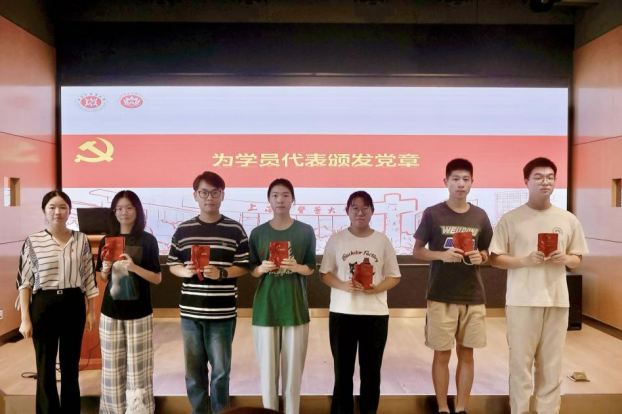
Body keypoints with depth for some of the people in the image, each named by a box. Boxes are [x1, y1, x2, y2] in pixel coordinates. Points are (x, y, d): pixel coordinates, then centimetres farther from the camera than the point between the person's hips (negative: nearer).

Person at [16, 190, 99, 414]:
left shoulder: (81, 240, 2)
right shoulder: (32, 241, -3)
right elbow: (24, 282, -1)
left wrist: (91, 310, 6)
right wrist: (25, 318, -5)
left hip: (74, 305, 2)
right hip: (43, 306, -1)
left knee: (71, 365, 13)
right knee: (45, 367, 8)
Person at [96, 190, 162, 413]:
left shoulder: (148, 240, -4)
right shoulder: (107, 241, 5)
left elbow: (157, 279, -5)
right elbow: (103, 279, 14)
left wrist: (135, 268, -20)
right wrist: (106, 270, -8)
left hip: (139, 313, -3)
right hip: (111, 312, 3)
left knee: (138, 365, 2)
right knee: (113, 365, 9)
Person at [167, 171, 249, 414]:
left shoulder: (235, 230, -2)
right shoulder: (183, 230, 5)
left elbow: (244, 267, -2)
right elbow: (172, 265, 10)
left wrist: (221, 273, -18)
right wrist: (185, 271, -11)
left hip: (222, 313, -2)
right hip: (190, 311, 2)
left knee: (221, 370, 9)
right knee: (193, 370, 14)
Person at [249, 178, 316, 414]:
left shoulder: (306, 231, 2)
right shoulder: (258, 233, 4)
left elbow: (311, 269, 5)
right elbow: (251, 271, 8)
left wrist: (296, 267, -16)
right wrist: (262, 268, -14)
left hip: (295, 306, 0)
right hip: (265, 307, 1)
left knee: (294, 367, 4)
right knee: (267, 366, 5)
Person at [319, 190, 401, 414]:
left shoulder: (382, 240, 2)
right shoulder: (336, 239, 1)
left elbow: (394, 276, 4)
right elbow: (325, 273, 2)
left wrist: (376, 288, -15)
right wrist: (344, 286, -17)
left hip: (376, 314, 1)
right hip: (342, 313, 0)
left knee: (371, 371, 11)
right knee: (342, 370, 10)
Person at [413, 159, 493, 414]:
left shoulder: (480, 216, 5)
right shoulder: (432, 214, -4)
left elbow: (487, 252, 15)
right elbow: (417, 251, 1)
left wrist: (480, 257, -8)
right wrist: (442, 255, -17)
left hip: (473, 296, 3)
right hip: (441, 296, -3)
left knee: (466, 354, 11)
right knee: (442, 355, 6)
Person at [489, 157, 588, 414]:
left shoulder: (568, 220, 7)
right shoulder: (510, 219, -2)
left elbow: (577, 259, 13)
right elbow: (495, 258, -2)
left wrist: (565, 259, -9)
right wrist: (525, 260, -17)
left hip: (557, 300, 3)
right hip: (522, 300, -3)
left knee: (552, 363, 10)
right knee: (520, 361, 4)